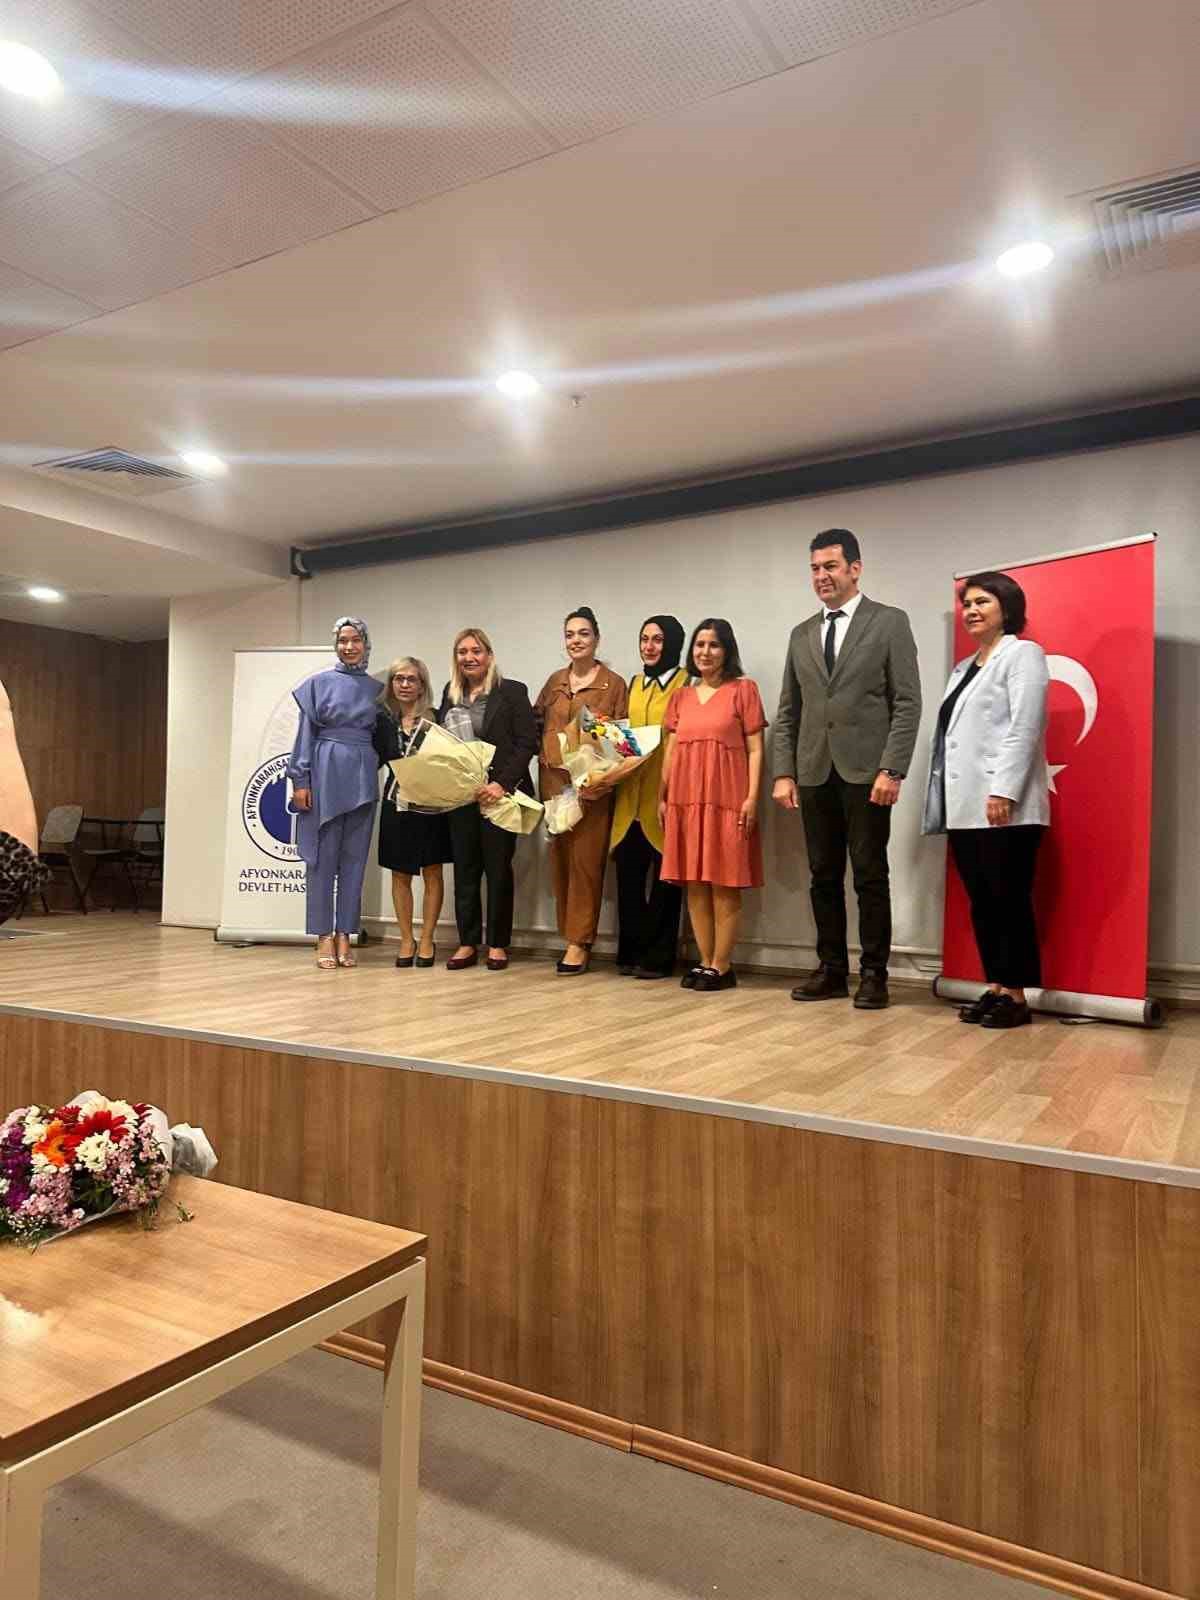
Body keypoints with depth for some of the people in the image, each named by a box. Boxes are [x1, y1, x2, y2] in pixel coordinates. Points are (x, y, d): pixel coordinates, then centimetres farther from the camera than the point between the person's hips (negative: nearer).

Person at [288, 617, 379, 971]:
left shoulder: (376, 688, 11)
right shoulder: (319, 682, 3)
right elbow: (306, 733, 0)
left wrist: (374, 772, 5)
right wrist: (300, 781, -6)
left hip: (362, 779, 3)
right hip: (325, 774, -3)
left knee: (354, 858, 4)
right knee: (323, 857, 0)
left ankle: (344, 936, 11)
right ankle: (324, 938, 6)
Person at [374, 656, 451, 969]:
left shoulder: (436, 719, -4)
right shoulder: (383, 720, 5)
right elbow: (376, 759, 7)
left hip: (431, 804, -2)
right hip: (397, 804, 3)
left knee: (432, 873, 5)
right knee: (400, 874, 8)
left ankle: (427, 940, 16)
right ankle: (406, 939, 19)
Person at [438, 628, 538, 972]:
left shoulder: (512, 692, -2)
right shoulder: (450, 695, 14)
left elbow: (527, 744, -8)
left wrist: (502, 783, -17)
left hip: (499, 795, -4)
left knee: (498, 869, 2)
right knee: (464, 869, 7)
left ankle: (498, 944, 12)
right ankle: (468, 943, 16)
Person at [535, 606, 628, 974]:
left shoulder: (614, 684, 0)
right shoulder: (555, 681, 14)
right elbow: (537, 724, 19)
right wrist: (545, 765, 5)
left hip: (592, 784, -5)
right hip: (555, 781, 5)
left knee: (586, 859, -5)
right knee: (559, 858, 7)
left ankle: (579, 942, 1)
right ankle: (569, 936, 16)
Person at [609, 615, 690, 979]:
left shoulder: (686, 684, -2)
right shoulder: (634, 683, 18)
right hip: (632, 792, 5)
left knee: (664, 876, 2)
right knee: (628, 873, 5)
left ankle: (659, 956, 10)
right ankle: (631, 952, 15)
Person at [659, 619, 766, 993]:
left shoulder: (743, 689, 2)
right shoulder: (681, 697, 15)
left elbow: (755, 749, -2)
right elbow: (670, 751, 16)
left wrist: (752, 798, -11)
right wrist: (662, 797, 11)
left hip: (726, 800, -5)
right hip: (685, 799, 5)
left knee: (724, 885, -1)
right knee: (694, 884, 6)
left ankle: (722, 966, 5)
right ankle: (705, 962, 14)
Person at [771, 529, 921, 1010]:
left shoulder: (890, 622, 2)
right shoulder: (801, 634, 15)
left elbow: (907, 703, -5)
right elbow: (787, 712, 13)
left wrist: (892, 770, -13)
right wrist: (783, 773, 3)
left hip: (865, 771, -4)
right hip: (814, 773, 4)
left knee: (870, 877, 1)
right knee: (824, 877, 8)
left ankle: (874, 974, 10)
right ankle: (831, 969, 16)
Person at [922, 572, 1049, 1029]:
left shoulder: (1022, 654, 1)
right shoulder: (963, 668, 23)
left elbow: (1025, 727, -11)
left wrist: (1003, 791, -20)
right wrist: (942, 801, 11)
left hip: (1005, 808, -7)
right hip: (965, 807, 8)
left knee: (1010, 901, -3)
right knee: (981, 903, 9)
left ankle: (1016, 996, 4)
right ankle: (994, 988, 16)